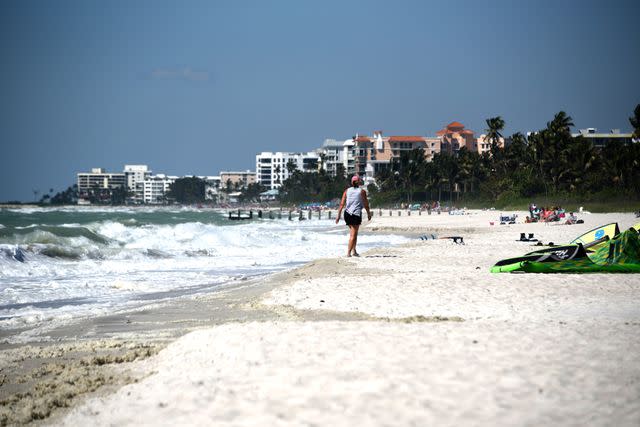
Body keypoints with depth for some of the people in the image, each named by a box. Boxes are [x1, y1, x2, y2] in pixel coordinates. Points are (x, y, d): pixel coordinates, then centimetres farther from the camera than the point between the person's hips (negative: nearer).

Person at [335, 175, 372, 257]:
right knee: (353, 235, -1)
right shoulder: (362, 191, -1)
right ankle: (348, 253, -6)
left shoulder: (347, 191, 7)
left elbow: (342, 204, 2)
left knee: (354, 233, 20)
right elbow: (365, 204, 1)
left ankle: (353, 251, 15)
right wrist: (369, 214, 16)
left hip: (347, 213, 4)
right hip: (356, 214, -4)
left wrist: (338, 216, 3)